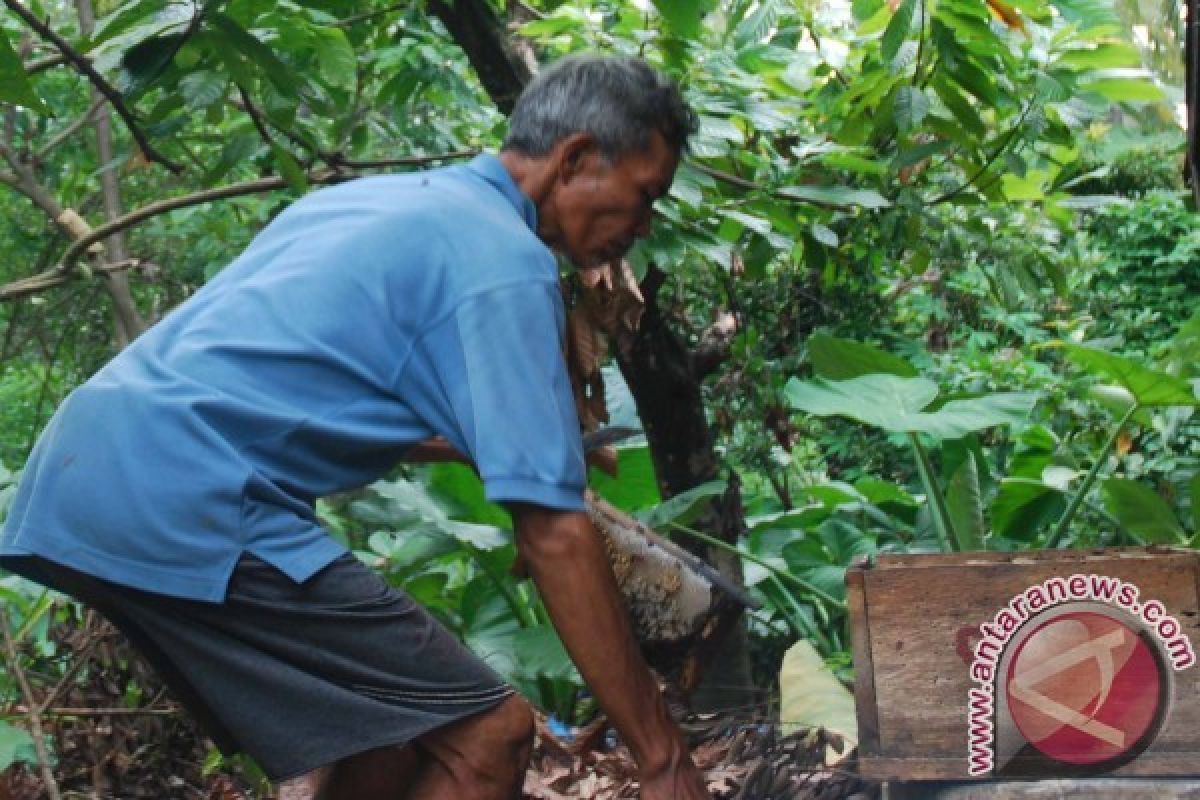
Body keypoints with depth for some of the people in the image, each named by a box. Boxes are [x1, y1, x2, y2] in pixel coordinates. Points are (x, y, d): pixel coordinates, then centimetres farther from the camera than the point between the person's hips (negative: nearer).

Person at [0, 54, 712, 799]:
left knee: (393, 726, 19)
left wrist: (513, 443, 40)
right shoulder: (503, 261, -6)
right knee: (487, 735, -9)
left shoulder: (378, 197, 21)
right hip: (187, 508, -10)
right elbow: (554, 536, -12)